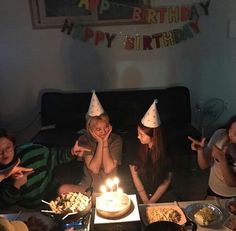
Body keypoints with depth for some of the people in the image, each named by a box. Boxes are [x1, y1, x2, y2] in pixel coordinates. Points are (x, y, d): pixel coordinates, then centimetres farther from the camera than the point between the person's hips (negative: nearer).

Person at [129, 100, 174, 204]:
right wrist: (145, 200, -8)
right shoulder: (136, 148, -12)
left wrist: (152, 201, -9)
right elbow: (134, 174, -4)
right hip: (142, 194, 1)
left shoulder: (167, 151, -15)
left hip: (162, 195, 0)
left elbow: (166, 181, -7)